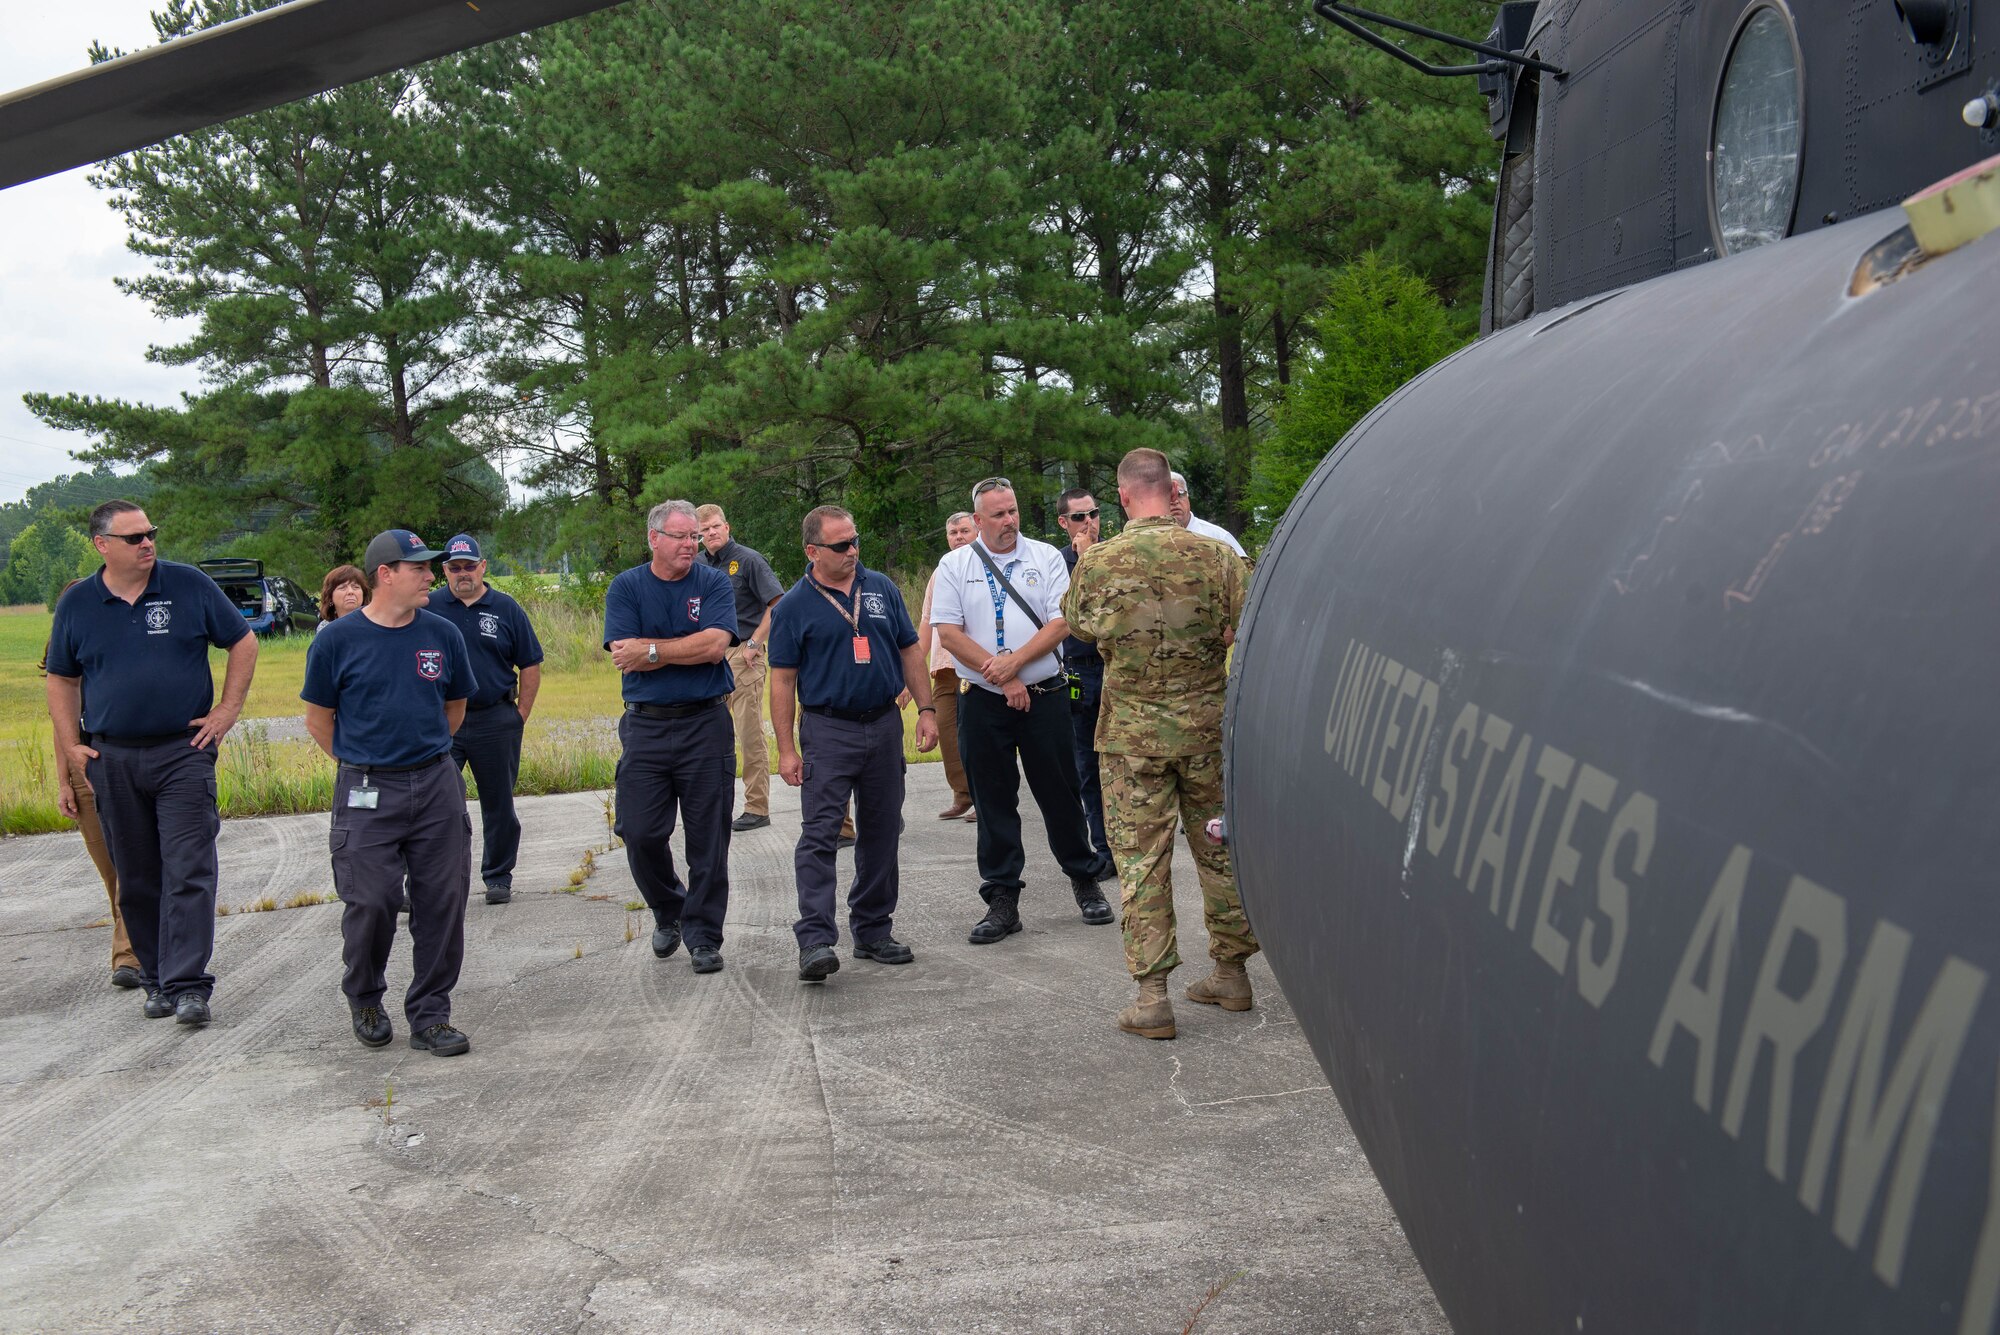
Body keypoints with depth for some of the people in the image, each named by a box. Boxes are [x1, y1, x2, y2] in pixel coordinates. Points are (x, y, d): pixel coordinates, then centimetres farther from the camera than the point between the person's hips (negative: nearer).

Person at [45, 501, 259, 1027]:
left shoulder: (190, 586, -1)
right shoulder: (76, 604, 5)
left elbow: (244, 643, 7)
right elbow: (62, 681, 12)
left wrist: (227, 711, 0)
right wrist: (71, 751, 4)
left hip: (183, 752, -2)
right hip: (111, 761, 3)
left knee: (188, 873, -9)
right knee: (137, 881, 9)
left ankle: (187, 986, -9)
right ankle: (156, 980, 20)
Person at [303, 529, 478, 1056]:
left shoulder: (442, 634, 4)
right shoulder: (338, 640, -4)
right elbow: (318, 718, 7)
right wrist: (357, 765, 10)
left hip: (437, 785, 3)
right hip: (367, 793, -3)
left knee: (442, 903, 2)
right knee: (370, 902, -2)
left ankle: (430, 1016, 15)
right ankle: (364, 1001, 25)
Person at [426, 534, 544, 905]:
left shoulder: (506, 609, 4)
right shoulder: (428, 608, 3)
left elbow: (530, 666, 7)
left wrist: (521, 715, 2)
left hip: (495, 722, 1)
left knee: (499, 805, 10)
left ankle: (498, 877, 23)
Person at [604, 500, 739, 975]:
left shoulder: (714, 583, 2)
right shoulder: (625, 588, 4)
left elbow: (716, 645, -14)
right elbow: (626, 658, -8)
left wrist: (652, 649, -11)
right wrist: (687, 649, -10)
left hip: (706, 726, -1)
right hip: (645, 726, 1)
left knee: (708, 837, 2)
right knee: (639, 833, 1)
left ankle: (703, 935, 13)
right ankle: (668, 911, 27)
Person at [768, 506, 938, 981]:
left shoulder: (882, 588, 8)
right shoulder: (795, 606, -3)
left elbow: (910, 651, 13)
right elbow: (783, 679, -3)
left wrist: (926, 709, 5)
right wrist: (786, 749, -7)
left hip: (885, 726, 4)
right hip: (828, 731, -4)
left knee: (881, 834, 10)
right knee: (819, 835, -12)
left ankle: (873, 932, 21)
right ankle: (815, 940, -13)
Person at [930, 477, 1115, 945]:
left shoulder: (1046, 557, 4)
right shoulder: (954, 565, 4)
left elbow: (1060, 624, -4)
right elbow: (948, 633, -4)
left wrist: (1014, 662, -16)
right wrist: (1001, 678, -10)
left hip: (1044, 695, 0)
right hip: (982, 702, 1)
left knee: (1060, 794, 5)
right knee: (993, 802, 5)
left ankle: (1085, 881, 22)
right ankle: (1002, 901, 13)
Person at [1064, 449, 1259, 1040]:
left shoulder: (1097, 562, -8)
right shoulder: (1216, 556, -7)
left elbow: (1077, 626, 10)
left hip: (1132, 733, -1)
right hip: (1206, 727, 2)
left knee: (1141, 860, 3)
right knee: (1219, 849, 15)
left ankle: (1151, 996, 3)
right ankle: (1231, 973, 26)